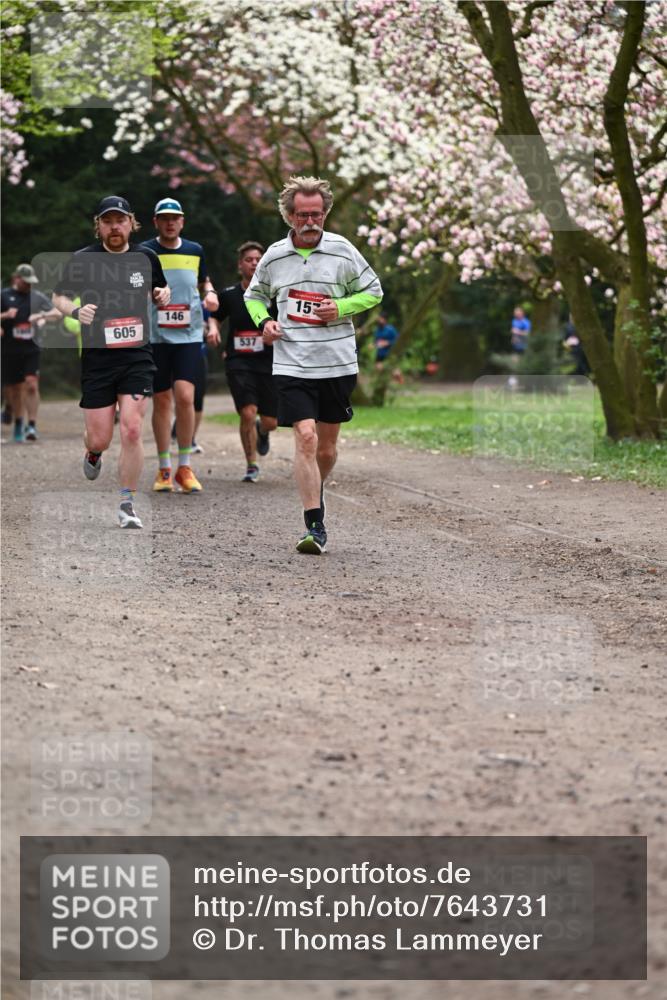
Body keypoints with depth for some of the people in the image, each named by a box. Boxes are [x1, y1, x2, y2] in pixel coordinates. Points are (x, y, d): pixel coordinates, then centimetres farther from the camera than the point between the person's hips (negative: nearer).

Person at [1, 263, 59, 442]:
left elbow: (57, 314, 7)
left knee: (31, 385, -15)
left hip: (31, 348, 0)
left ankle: (32, 425, -16)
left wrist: (42, 315, -12)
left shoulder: (37, 297, 8)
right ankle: (18, 424, 25)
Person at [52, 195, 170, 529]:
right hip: (97, 358, -1)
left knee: (132, 430, -11)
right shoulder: (82, 259, -4)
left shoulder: (146, 257, 4)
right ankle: (93, 454, 42)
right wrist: (75, 311, -14)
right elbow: (58, 296, 8)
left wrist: (162, 295, -1)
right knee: (100, 438, 2)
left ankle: (127, 505, 1)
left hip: (137, 357, 1)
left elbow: (159, 289, 23)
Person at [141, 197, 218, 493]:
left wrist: (211, 294, 3)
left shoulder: (195, 250, 9)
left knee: (185, 396, -14)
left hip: (189, 335, 1)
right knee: (161, 401, 5)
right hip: (155, 336, 0)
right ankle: (164, 469, 16)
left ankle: (185, 467, -4)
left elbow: (204, 281, 24)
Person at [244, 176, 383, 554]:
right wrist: (263, 321, 1)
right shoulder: (273, 256, 4)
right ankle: (315, 526, -15)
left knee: (327, 447, 10)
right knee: (305, 437, -15)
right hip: (292, 364, -1)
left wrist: (341, 308, -8)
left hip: (338, 364, 1)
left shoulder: (342, 250, -1)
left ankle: (315, 492, 41)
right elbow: (255, 294, 21)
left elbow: (373, 291, 9)